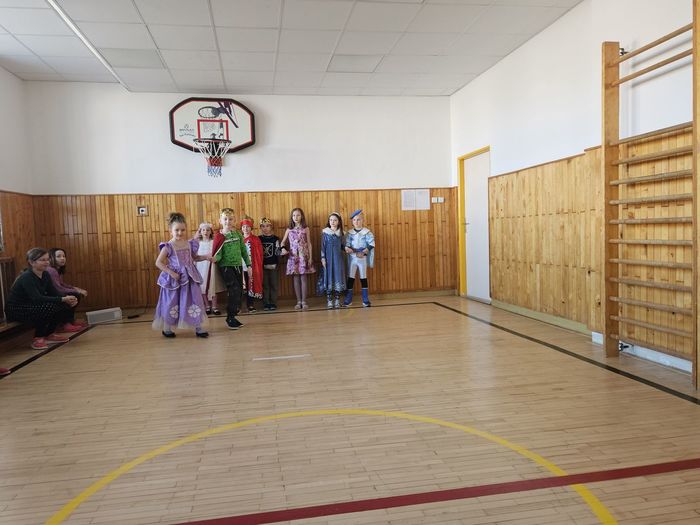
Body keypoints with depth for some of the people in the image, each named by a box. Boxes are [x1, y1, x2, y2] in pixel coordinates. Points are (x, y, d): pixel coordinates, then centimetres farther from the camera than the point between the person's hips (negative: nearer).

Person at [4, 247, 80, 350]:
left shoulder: (45, 275, 1)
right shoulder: (26, 277, -24)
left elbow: (53, 292, 0)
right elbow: (37, 298, -36)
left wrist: (67, 298, -22)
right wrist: (63, 299, -40)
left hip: (30, 307, 8)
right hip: (15, 310, -8)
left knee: (65, 306, -10)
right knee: (50, 307, -32)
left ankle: (48, 335, 5)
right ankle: (38, 338, -13)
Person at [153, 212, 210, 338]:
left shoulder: (190, 244, 2)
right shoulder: (168, 246, -11)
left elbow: (194, 258, 18)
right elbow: (158, 263, -10)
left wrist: (206, 257, 1)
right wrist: (171, 273, -17)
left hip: (189, 277, 4)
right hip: (174, 278, -4)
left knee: (195, 301, 4)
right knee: (171, 303, 8)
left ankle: (198, 327, 13)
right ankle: (166, 328, 25)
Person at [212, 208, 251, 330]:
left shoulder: (238, 234, 4)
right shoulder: (219, 237, -7)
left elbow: (244, 250, 10)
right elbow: (217, 256, -9)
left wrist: (249, 265, 10)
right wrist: (214, 258, -31)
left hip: (238, 266, 5)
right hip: (226, 266, -5)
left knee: (239, 291, 8)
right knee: (235, 290, -15)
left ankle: (232, 316, 22)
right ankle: (230, 318, -4)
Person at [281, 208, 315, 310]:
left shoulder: (305, 229, 2)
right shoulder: (289, 229, 5)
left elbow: (309, 244, 2)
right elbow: (283, 242, 12)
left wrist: (310, 257, -3)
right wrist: (283, 248, -10)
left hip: (303, 256, -1)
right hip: (293, 257, 1)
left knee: (303, 278, 0)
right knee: (296, 279, 3)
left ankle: (304, 301, 6)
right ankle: (298, 301, 10)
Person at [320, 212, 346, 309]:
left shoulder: (341, 233, 5)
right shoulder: (325, 232, 0)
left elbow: (343, 245, 10)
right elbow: (323, 246, 0)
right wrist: (323, 258, -6)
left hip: (338, 258, 2)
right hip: (328, 258, -2)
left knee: (338, 276, 2)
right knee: (329, 277, 0)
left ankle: (337, 299, 9)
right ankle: (329, 300, 5)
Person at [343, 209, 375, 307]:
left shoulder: (367, 232, -6)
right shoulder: (349, 233, 1)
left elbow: (371, 245, -11)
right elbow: (346, 244, -6)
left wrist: (364, 252, -22)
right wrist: (347, 248, -28)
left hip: (363, 258, -1)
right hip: (352, 258, 1)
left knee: (363, 278, 7)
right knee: (350, 278, 5)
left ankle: (365, 300, 14)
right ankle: (348, 299, 12)